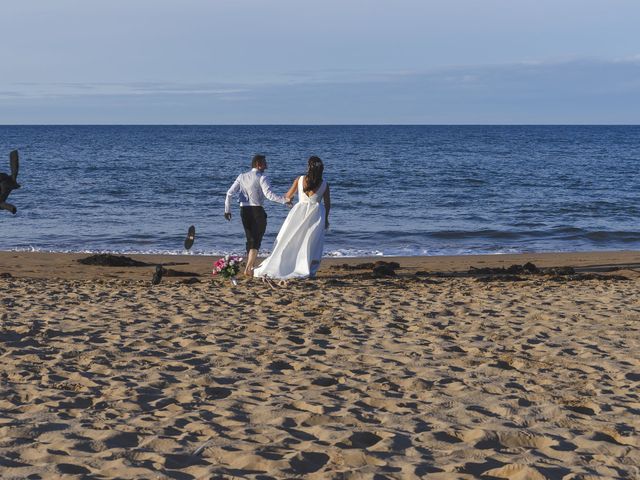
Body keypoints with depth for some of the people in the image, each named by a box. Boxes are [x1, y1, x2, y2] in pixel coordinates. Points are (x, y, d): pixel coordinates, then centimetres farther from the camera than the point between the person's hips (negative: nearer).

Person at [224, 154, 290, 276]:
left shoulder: (242, 177, 8)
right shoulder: (262, 178, -9)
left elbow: (230, 193, 3)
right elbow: (269, 195, -22)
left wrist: (227, 210, 8)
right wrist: (284, 200, -19)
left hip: (244, 210, 5)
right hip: (257, 211, -5)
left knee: (250, 240, 17)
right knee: (256, 241, 1)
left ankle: (250, 267, 21)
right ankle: (248, 269, -7)